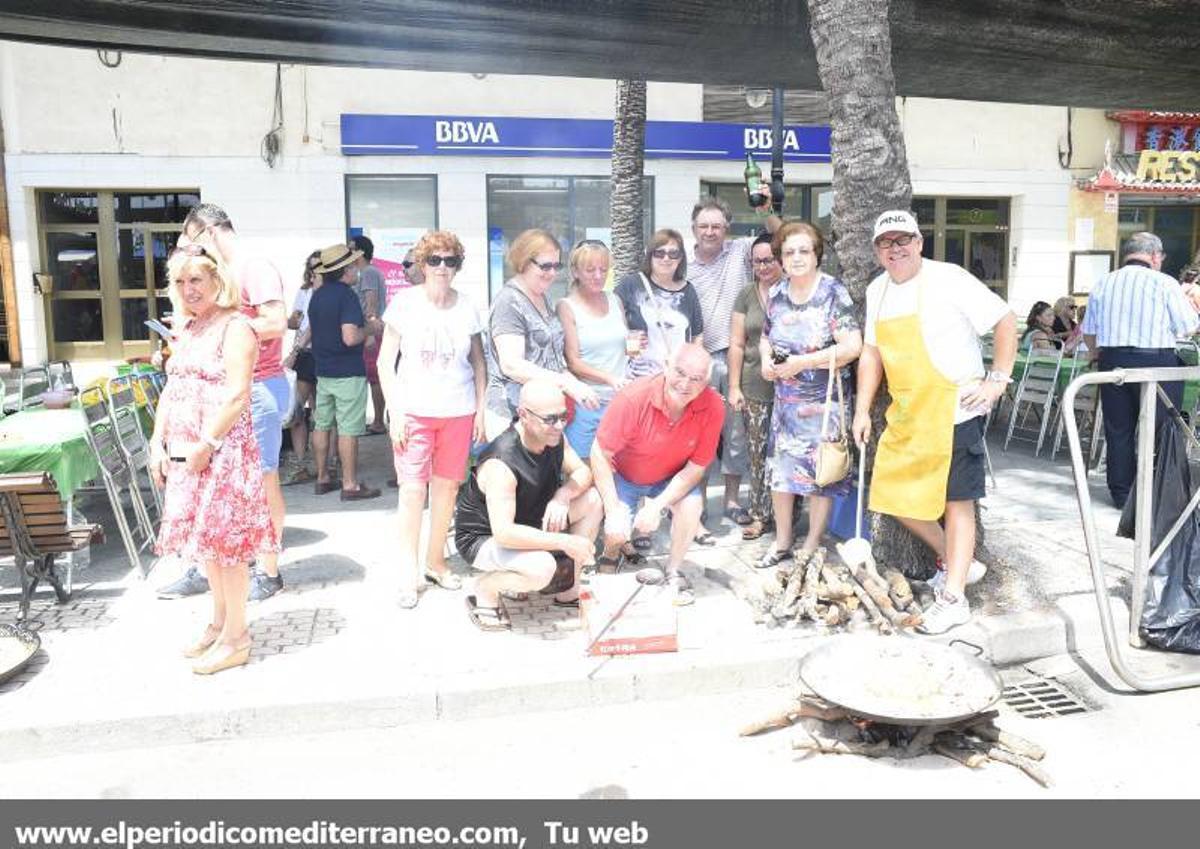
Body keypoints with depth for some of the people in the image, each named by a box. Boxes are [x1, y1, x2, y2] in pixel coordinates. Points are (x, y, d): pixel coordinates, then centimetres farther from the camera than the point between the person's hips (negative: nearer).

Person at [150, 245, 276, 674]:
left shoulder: (235, 327, -11)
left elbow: (237, 396, -19)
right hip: (184, 453, 8)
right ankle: (219, 623, 30)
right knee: (205, 539, 15)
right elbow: (171, 390, 17)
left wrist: (206, 444, -19)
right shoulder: (188, 329, 15)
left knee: (224, 541, -2)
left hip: (223, 450, -8)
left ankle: (235, 639, 9)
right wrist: (158, 442, 9)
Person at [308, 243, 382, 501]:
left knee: (322, 425, 14)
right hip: (348, 373, -8)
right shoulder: (346, 295, -16)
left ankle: (322, 479, 23)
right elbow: (350, 337, -26)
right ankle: (350, 485, 1)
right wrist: (366, 331, -5)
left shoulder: (317, 295, 10)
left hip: (322, 370, 8)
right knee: (348, 430, -3)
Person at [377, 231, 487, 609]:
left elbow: (478, 362, 13)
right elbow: (385, 362, -1)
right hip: (414, 411, -2)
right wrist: (395, 411, -8)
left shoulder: (467, 308, 5)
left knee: (447, 487, 8)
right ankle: (408, 576, 7)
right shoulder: (405, 303, -2)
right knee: (412, 490, -4)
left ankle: (436, 562, 25)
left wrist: (481, 410, 7)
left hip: (458, 412, 3)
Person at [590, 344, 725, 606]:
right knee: (617, 532, -20)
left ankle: (674, 569, 2)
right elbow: (600, 454, -23)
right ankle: (611, 555, 21)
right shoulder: (634, 397, -32)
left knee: (692, 504, -26)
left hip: (672, 478, 2)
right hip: (623, 475, -2)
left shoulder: (713, 407, -26)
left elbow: (696, 467, -17)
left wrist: (656, 507, -27)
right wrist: (613, 511, -26)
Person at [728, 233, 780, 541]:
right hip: (755, 389, 2)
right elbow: (736, 344, 10)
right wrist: (734, 386, 5)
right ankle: (761, 515, 15)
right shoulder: (747, 296, 10)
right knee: (758, 454, 4)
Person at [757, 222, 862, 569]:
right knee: (780, 468, 10)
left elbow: (852, 347, -21)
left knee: (820, 472, 3)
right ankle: (782, 542, 27)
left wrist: (800, 363, -19)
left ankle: (811, 548, 19)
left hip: (824, 400, -5)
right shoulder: (777, 293, 4)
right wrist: (766, 359, -4)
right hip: (785, 398, 5)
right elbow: (766, 337, 19)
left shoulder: (833, 292, -13)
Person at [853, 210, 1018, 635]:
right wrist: (862, 410, 11)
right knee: (892, 494, 8)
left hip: (954, 408, -7)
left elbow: (1005, 320, -8)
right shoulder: (877, 291, 9)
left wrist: (997, 380, -12)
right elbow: (872, 352, 15)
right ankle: (957, 562, 29)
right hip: (906, 414, 7)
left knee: (956, 500, -1)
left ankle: (953, 597, 9)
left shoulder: (948, 280, -11)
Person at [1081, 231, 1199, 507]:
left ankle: (1120, 493, 18)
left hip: (1112, 361, 4)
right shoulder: (1164, 283, -7)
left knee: (1118, 430, 11)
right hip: (1156, 362, -4)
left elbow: (1088, 332, 13)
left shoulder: (1103, 283, 7)